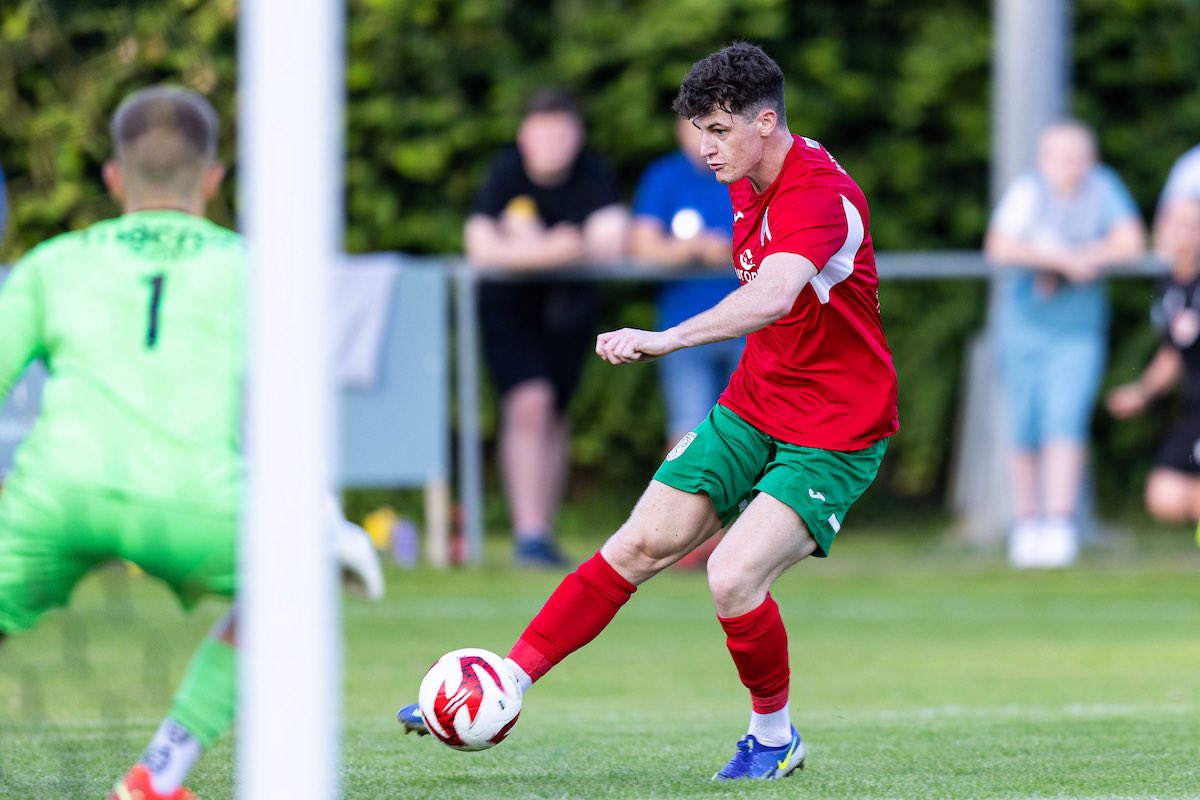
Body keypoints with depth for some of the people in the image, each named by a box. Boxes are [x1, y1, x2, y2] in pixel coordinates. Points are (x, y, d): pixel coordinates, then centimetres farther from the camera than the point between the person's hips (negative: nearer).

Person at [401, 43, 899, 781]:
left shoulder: (821, 194, -26)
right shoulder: (748, 186, 3)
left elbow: (773, 296, -44)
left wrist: (668, 339, -56)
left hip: (833, 433, -8)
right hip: (751, 406, 8)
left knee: (733, 579, -21)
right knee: (639, 546, 2)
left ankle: (776, 737, 3)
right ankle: (508, 685, 5)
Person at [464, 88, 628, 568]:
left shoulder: (593, 177, -13)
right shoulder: (507, 173, -16)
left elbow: (612, 247, -24)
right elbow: (480, 249, -25)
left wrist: (532, 248, -28)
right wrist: (553, 251, -36)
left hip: (567, 307, 2)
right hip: (508, 306, -2)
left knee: (551, 416, 9)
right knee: (528, 405, -17)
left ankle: (543, 534, 21)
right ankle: (528, 533, -18)